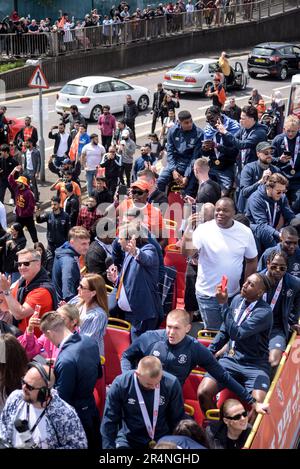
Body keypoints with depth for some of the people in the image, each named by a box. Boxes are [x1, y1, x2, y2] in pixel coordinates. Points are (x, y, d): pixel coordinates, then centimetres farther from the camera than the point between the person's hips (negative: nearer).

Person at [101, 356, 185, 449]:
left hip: (163, 441, 1)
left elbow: (177, 419, -3)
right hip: (129, 440, -1)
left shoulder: (171, 383, -17)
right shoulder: (120, 384, -19)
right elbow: (109, 421, -9)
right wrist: (108, 446, -9)